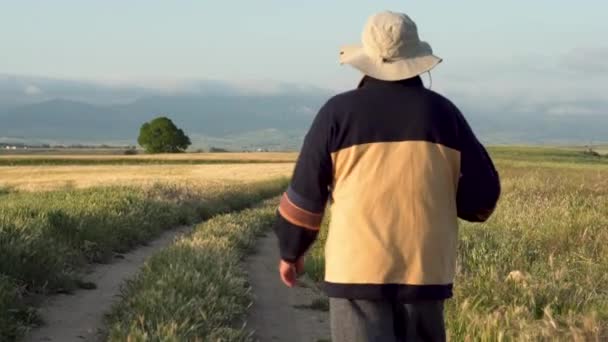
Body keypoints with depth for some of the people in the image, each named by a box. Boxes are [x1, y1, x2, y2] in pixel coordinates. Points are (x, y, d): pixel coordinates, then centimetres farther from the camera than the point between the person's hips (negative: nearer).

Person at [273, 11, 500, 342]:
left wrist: (290, 250, 17)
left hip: (358, 269, -2)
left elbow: (306, 191, 3)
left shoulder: (339, 112, -1)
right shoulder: (442, 112, 3)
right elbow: (482, 192, 5)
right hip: (425, 270, 3)